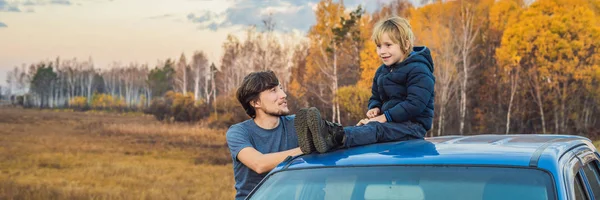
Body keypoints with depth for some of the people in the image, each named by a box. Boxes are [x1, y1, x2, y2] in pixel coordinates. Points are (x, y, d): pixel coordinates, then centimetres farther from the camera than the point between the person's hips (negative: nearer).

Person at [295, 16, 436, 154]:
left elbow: (415, 104, -20)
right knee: (363, 127, -22)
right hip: (392, 122, 8)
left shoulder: (418, 70, -9)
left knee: (377, 129, -35)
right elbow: (375, 97, 28)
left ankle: (336, 136, -62)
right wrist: (374, 108, 2)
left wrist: (385, 117, -20)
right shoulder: (382, 71, 19)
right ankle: (329, 132, -52)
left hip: (414, 125, -8)